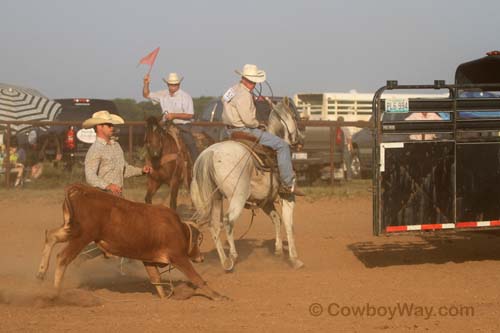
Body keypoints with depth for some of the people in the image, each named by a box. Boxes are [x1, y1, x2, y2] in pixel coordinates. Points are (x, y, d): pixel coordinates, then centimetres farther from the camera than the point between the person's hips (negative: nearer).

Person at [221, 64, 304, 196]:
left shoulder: (233, 89, 10)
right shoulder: (244, 95, -21)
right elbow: (248, 120, -27)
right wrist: (258, 124, -5)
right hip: (245, 130, -11)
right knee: (282, 145, -11)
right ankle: (288, 184, -14)